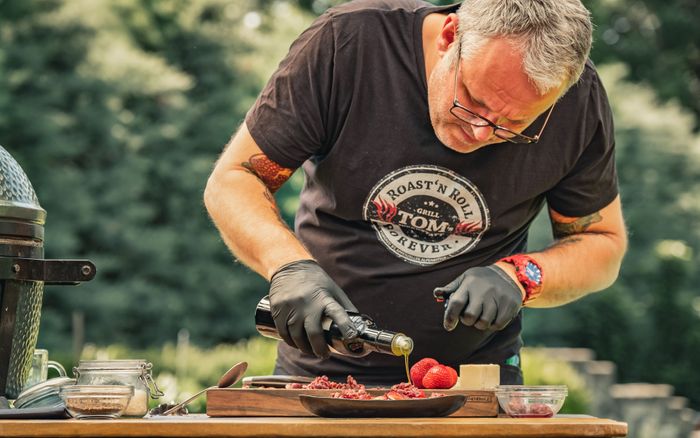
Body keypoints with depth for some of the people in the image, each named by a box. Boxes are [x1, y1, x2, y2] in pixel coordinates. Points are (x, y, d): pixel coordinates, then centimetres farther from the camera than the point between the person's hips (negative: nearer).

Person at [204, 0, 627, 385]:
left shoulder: (579, 99, -14)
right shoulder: (346, 42, -18)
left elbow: (604, 242, 0)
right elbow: (231, 180, -11)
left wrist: (519, 277, -20)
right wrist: (288, 264, -29)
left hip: (476, 376, 2)